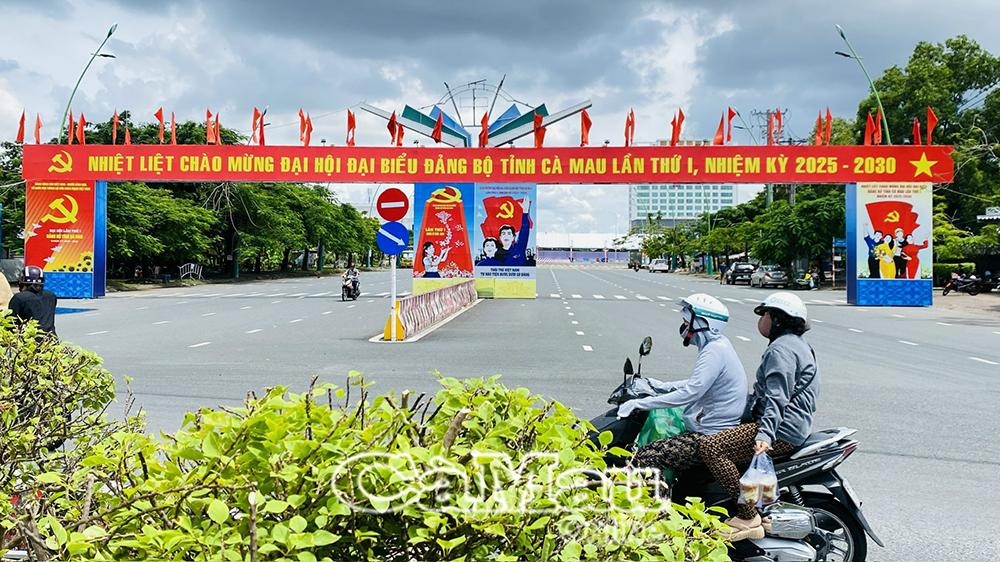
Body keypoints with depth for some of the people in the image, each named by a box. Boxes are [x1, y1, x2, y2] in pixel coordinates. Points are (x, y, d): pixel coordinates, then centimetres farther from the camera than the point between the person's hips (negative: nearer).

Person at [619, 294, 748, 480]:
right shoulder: (718, 343, 10)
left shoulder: (715, 350, -20)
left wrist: (639, 404, -25)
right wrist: (662, 386, 22)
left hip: (711, 435, -11)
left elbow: (689, 393, -27)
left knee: (643, 459, -17)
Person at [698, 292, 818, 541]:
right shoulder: (795, 343, 21)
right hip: (796, 425, 12)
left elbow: (777, 398, -26)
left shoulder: (781, 349, -13)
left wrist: (764, 434, -35)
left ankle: (748, 518, -22)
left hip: (783, 430, -12)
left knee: (710, 447, -22)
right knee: (721, 435, 25)